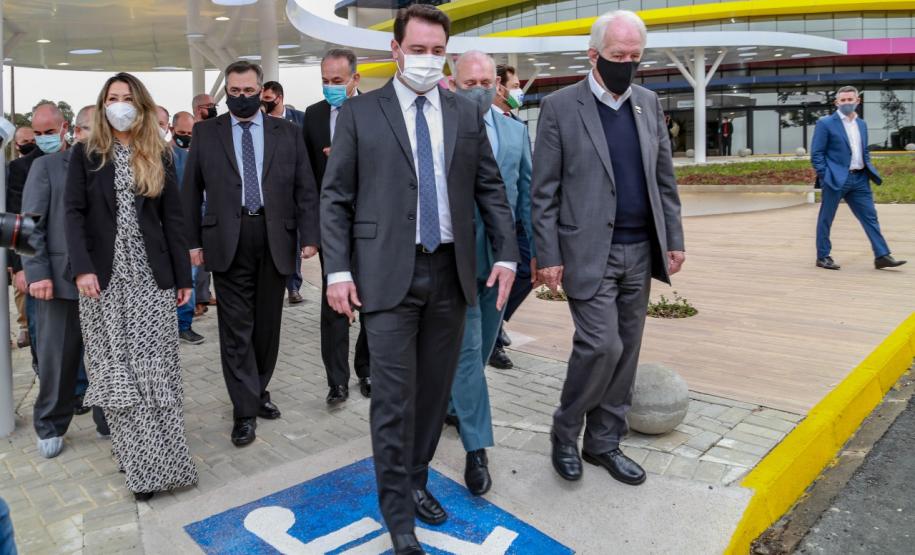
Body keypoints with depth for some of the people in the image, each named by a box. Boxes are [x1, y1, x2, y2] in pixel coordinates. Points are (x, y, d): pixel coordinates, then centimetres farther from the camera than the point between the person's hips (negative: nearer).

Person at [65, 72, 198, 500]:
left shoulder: (159, 156, 8)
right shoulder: (85, 154, 5)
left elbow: (173, 219, 6)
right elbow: (74, 213, -2)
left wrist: (183, 277, 2)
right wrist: (82, 268, -17)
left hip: (150, 277, 1)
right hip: (105, 276, 0)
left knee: (156, 371, -1)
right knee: (116, 373, 1)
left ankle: (163, 461, 5)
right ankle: (138, 463, 8)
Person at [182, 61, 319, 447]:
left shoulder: (287, 133, 8)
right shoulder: (205, 133, 7)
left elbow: (305, 188, 5)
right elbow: (191, 191, 7)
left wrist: (309, 236, -3)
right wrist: (193, 241, 2)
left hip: (275, 240, 1)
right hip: (227, 241, -1)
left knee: (267, 324, 11)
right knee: (236, 328, 1)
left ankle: (259, 390, 30)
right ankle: (245, 410, 9)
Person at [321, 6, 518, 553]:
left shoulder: (468, 113, 9)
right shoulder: (359, 113, 1)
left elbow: (492, 189, 11)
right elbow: (335, 197, 0)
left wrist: (507, 254, 1)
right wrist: (338, 269, -8)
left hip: (452, 272, 4)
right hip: (389, 274, -3)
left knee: (435, 390, 12)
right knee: (394, 398, 0)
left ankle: (417, 481, 32)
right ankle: (397, 509, 17)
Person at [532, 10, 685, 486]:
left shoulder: (649, 103, 11)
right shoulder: (560, 106, -5)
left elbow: (664, 178, 14)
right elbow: (544, 191, -7)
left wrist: (674, 239, 9)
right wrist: (547, 256, -10)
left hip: (639, 251, 6)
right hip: (588, 252, -5)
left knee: (625, 350, 9)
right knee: (601, 346, -11)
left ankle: (604, 442, 24)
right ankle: (565, 433, 14)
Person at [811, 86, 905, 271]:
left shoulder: (861, 124, 15)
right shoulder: (825, 123, -4)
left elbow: (865, 151, 23)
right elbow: (816, 153, -7)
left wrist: (868, 169, 8)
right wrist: (825, 176, -13)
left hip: (859, 179, 6)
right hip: (836, 179, -6)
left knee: (870, 217, 3)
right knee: (826, 219, 3)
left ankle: (882, 256, 5)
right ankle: (823, 257, 13)